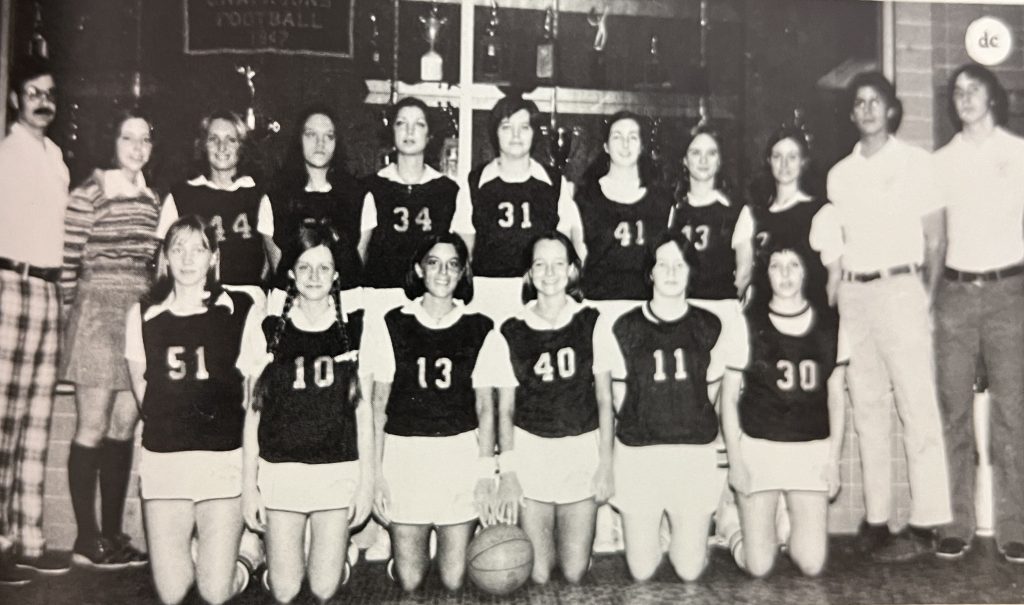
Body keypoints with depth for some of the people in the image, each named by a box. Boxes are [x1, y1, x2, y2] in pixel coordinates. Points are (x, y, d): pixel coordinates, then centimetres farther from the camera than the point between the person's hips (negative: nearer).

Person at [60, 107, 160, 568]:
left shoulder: (152, 198, 13)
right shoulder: (90, 193, -6)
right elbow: (68, 257, -8)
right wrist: (75, 306, -5)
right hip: (98, 312, -6)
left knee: (124, 426, 8)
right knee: (93, 427, -3)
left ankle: (113, 533, 16)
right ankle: (86, 539, 5)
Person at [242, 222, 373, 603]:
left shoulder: (356, 329, 0)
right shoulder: (270, 330, 0)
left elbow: (363, 408, 3)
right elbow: (254, 411, 4)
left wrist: (367, 480, 1)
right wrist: (248, 483, 3)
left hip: (338, 471, 0)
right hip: (280, 470, 0)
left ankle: (338, 562, 36)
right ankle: (273, 560, 37)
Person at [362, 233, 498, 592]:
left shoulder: (479, 330, 3)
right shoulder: (391, 325, 1)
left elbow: (485, 407, 4)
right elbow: (379, 405, 3)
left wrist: (485, 475, -3)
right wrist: (376, 473, -2)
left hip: (461, 455, 0)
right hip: (405, 454, 0)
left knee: (454, 581, 4)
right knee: (408, 581, 4)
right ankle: (400, 551, 37)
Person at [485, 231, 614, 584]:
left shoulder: (592, 324, -2)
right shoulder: (512, 332, -1)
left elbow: (604, 400, 1)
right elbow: (505, 409, 2)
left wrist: (605, 464, -2)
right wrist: (507, 472, -5)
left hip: (582, 449, 0)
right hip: (530, 451, 0)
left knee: (574, 574, 2)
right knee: (537, 575, 1)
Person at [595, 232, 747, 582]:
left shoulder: (711, 328, 3)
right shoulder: (622, 330, 0)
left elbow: (723, 395, 11)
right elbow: (619, 399, 8)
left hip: (696, 452, 1)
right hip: (637, 453, 0)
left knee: (690, 570, 3)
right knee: (641, 571, 4)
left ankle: (689, 533, 34)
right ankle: (647, 535, 35)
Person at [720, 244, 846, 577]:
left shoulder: (829, 326, 5)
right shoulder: (748, 323, -2)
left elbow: (836, 395, 10)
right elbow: (729, 393, 0)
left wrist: (834, 457, 5)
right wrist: (735, 457, -5)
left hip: (811, 448, 2)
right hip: (757, 446, -2)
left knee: (812, 564, -4)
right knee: (759, 566, -4)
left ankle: (790, 524, 28)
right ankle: (735, 526, 29)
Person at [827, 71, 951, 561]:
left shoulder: (915, 162, 5)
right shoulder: (839, 174, 15)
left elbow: (935, 236, 2)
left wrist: (927, 296, -7)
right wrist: (831, 296, 4)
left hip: (900, 287, -4)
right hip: (854, 294, 4)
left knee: (917, 404, -7)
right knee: (867, 408, 6)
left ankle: (924, 525, -3)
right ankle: (875, 518, 12)